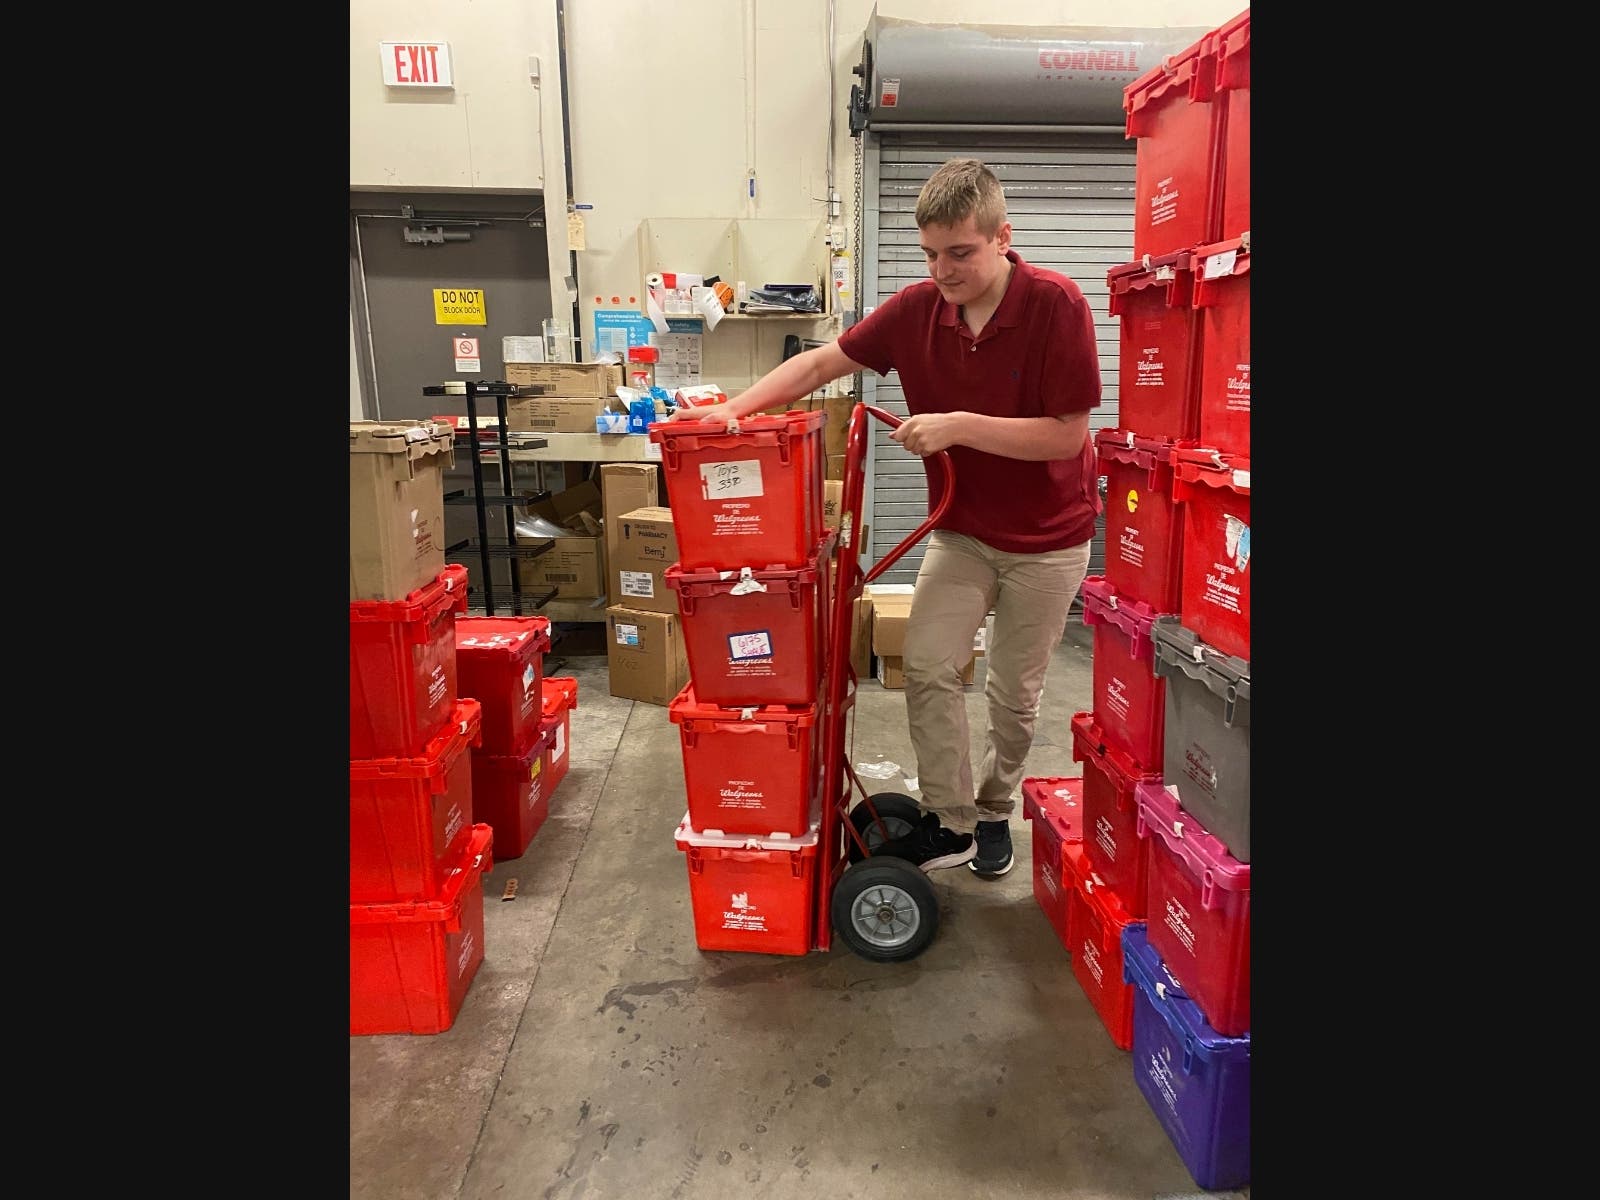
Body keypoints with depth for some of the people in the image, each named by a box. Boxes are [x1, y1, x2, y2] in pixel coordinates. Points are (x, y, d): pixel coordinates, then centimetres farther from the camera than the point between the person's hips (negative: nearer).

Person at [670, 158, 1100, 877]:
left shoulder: (1055, 304, -20)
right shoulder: (917, 308, -8)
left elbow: (1067, 434, -21)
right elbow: (822, 363, -2)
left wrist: (959, 425, -28)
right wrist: (735, 407, -14)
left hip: (1046, 538, -3)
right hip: (961, 528, 3)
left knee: (1014, 693, 9)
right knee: (927, 667, -6)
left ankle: (994, 811, 33)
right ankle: (950, 823, 11)